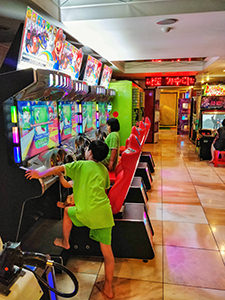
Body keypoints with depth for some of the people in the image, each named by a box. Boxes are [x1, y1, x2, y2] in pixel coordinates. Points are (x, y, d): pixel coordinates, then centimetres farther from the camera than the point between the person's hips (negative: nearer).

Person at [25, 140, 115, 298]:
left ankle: (65, 242, 40)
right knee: (108, 251, 14)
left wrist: (39, 174, 3)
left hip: (87, 214, -4)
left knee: (68, 211, 29)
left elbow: (58, 169, -7)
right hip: (105, 212, 4)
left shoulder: (81, 165, 2)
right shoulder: (104, 169, 17)